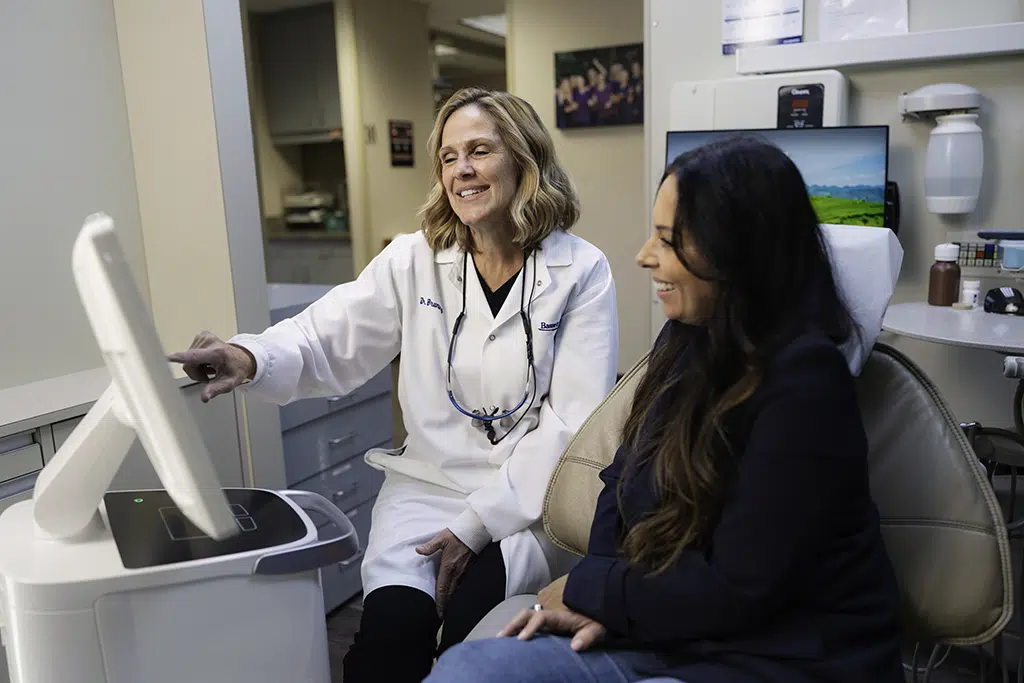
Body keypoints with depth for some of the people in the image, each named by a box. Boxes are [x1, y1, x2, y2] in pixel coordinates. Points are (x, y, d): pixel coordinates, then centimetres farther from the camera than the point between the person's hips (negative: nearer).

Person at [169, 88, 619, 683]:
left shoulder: (582, 272, -5)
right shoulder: (414, 261, 3)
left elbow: (575, 420, -10)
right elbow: (329, 338, -4)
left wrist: (481, 521, -17)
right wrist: (252, 357, -27)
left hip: (532, 498, -1)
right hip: (430, 483, 2)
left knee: (473, 612, -27)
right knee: (392, 623, -24)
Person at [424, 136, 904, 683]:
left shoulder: (803, 381, -20)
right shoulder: (686, 340, 5)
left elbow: (735, 590, -19)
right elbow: (626, 476, 8)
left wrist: (586, 589, -8)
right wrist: (601, 603, -8)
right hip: (663, 635, 7)